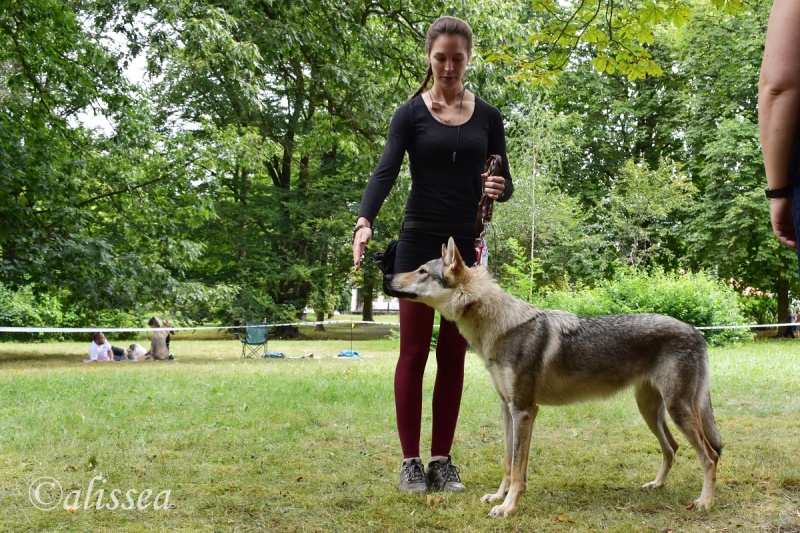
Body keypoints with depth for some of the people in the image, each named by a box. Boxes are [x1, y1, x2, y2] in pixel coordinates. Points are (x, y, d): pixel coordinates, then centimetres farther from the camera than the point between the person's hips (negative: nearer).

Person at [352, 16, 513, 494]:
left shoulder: (488, 117, 8)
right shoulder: (411, 114, -1)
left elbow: (506, 182, 8)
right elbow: (385, 172, -14)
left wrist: (499, 188, -17)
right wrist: (364, 223, -31)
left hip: (468, 245, 3)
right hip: (421, 242, -3)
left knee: (454, 356, 6)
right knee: (414, 352, 0)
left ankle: (442, 460, 15)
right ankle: (411, 462, 8)